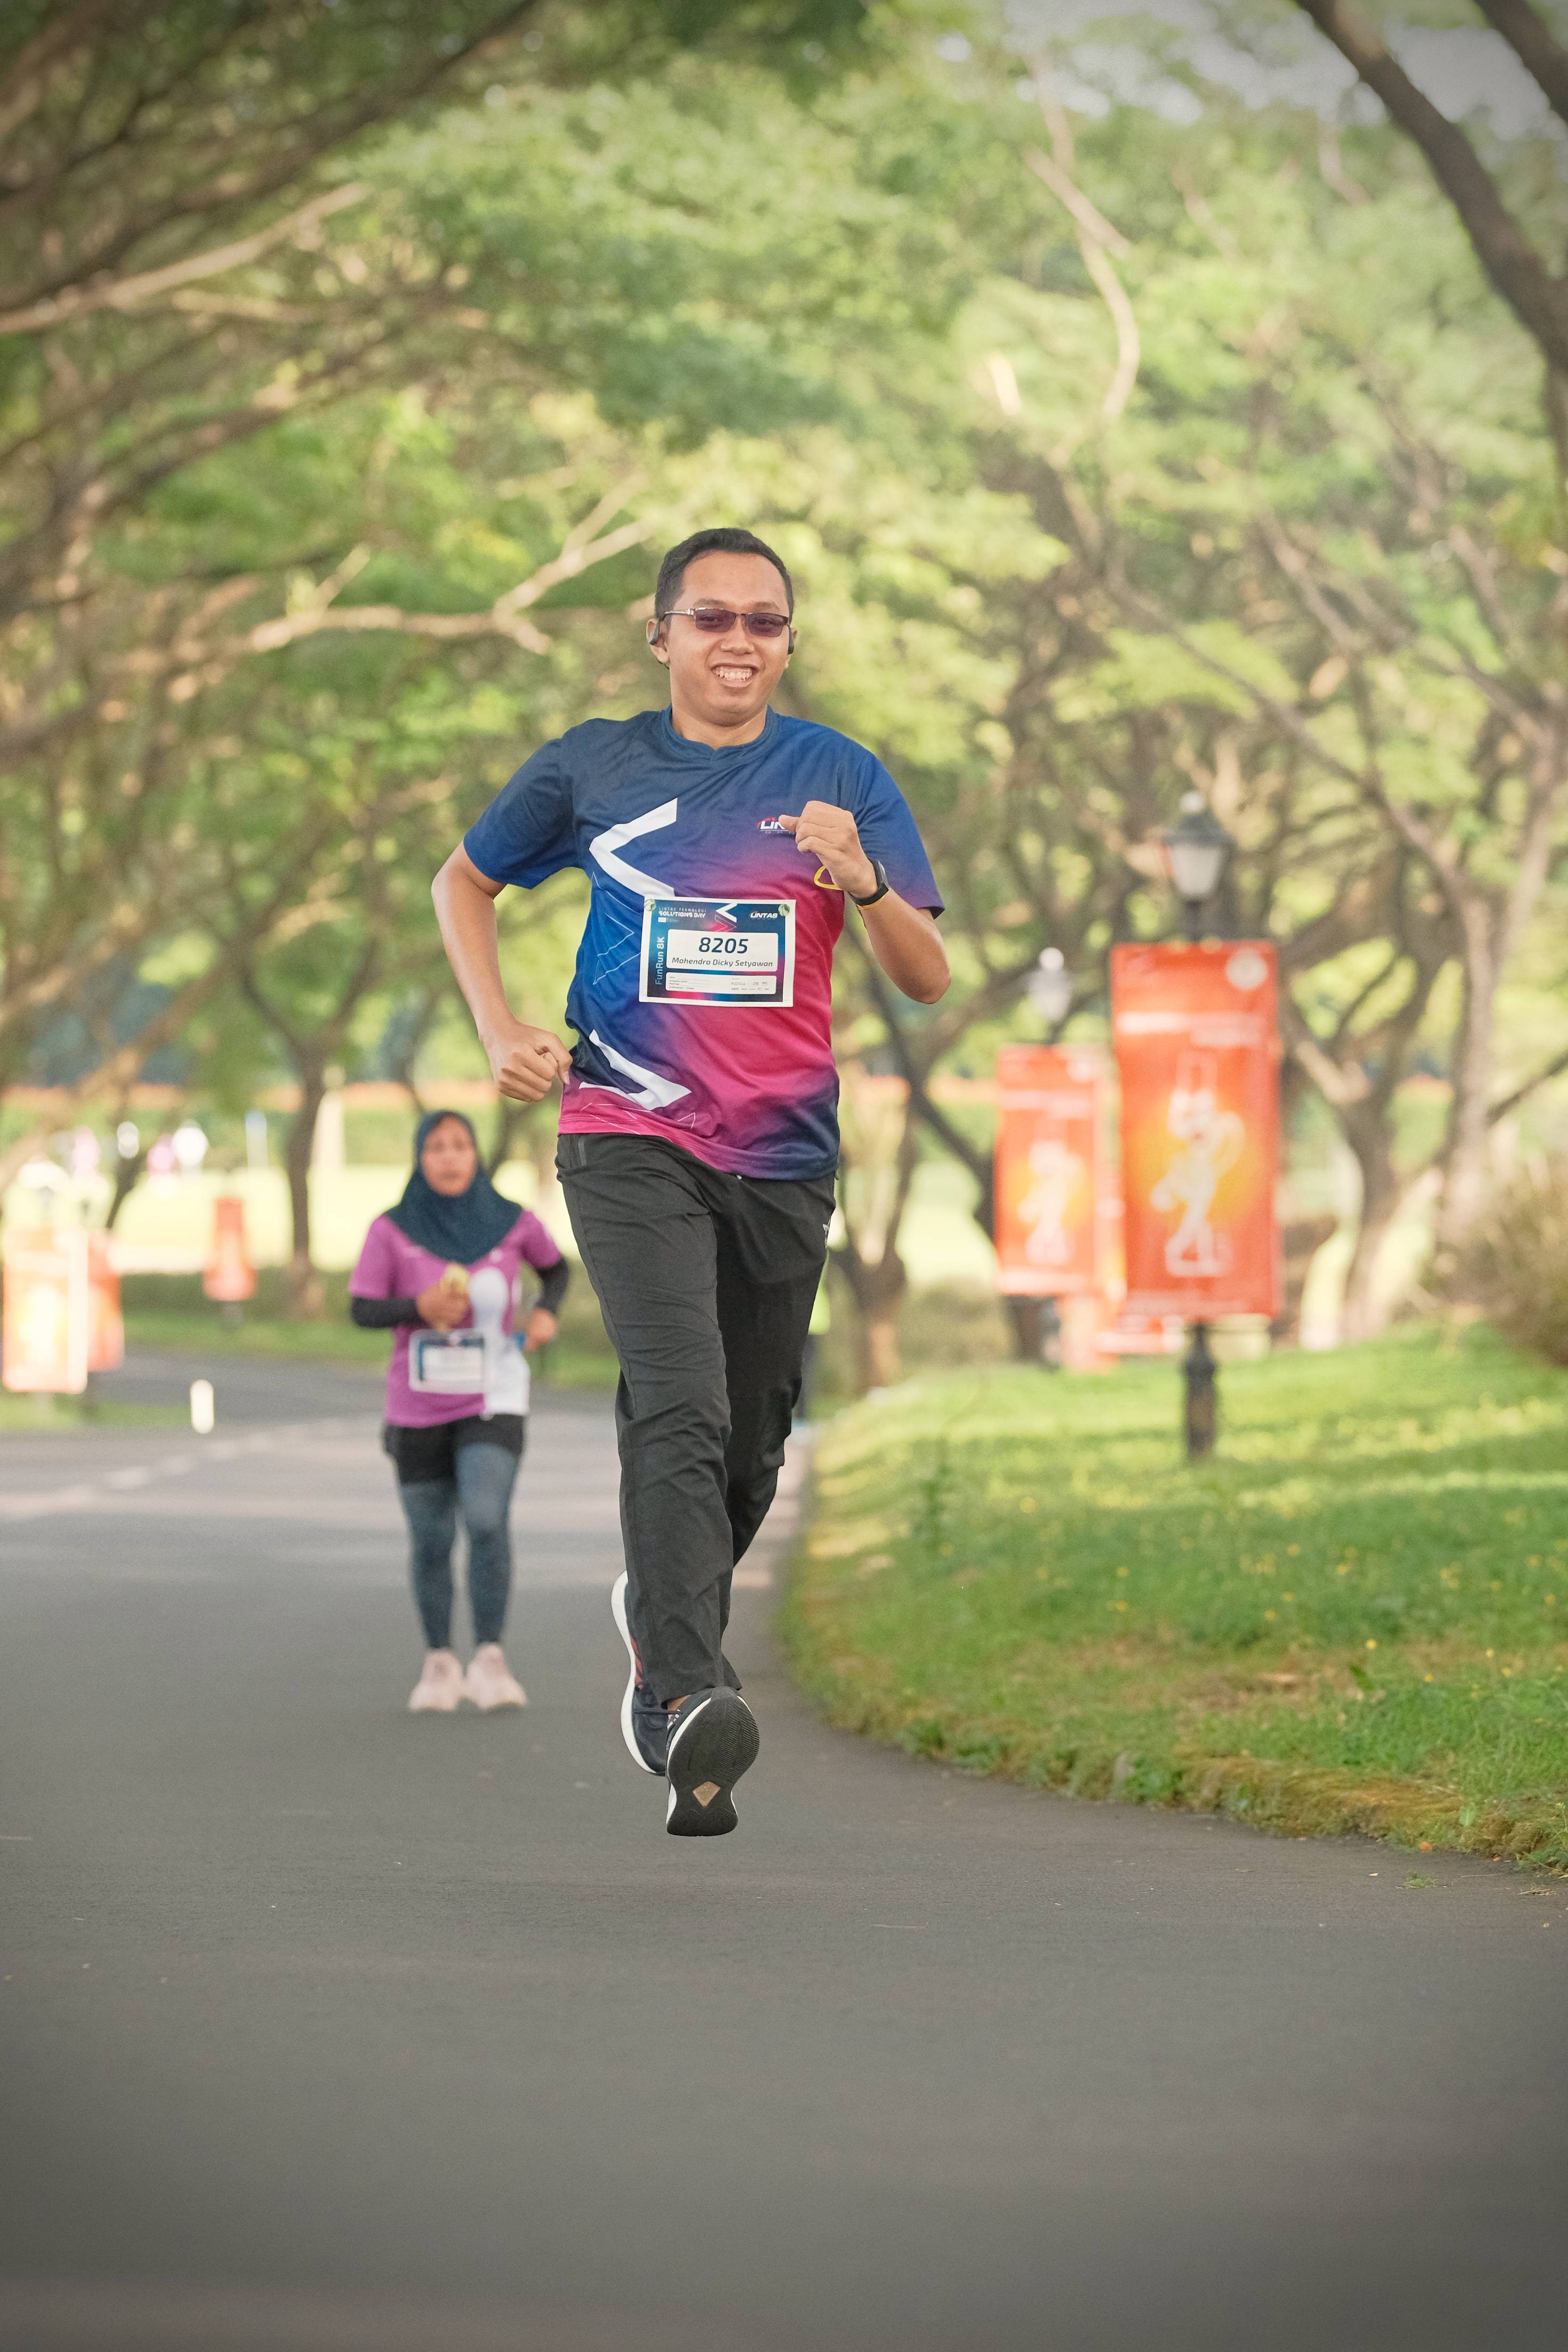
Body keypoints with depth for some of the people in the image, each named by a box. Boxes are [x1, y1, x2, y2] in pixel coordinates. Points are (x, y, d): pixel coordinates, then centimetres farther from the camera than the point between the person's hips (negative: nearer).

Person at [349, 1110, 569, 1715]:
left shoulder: (512, 1222, -3)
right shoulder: (392, 1230, -7)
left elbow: (555, 1267, 15)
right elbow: (361, 1310, -6)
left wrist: (547, 1312, -4)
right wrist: (418, 1308, -23)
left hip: (493, 1403, -1)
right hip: (418, 1409, 1)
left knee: (487, 1521, -20)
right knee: (431, 1540, 6)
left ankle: (489, 1660, -12)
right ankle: (438, 1662, 24)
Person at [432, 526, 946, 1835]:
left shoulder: (841, 779, 4)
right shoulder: (592, 768, 4)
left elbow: (928, 980, 0)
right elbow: (464, 883, 19)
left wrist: (862, 882, -19)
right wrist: (501, 1031, 5)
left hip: (784, 1151, 3)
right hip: (631, 1137, -3)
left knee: (749, 1448, 12)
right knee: (681, 1409, -22)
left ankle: (659, 1625, 40)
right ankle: (692, 1696, -31)